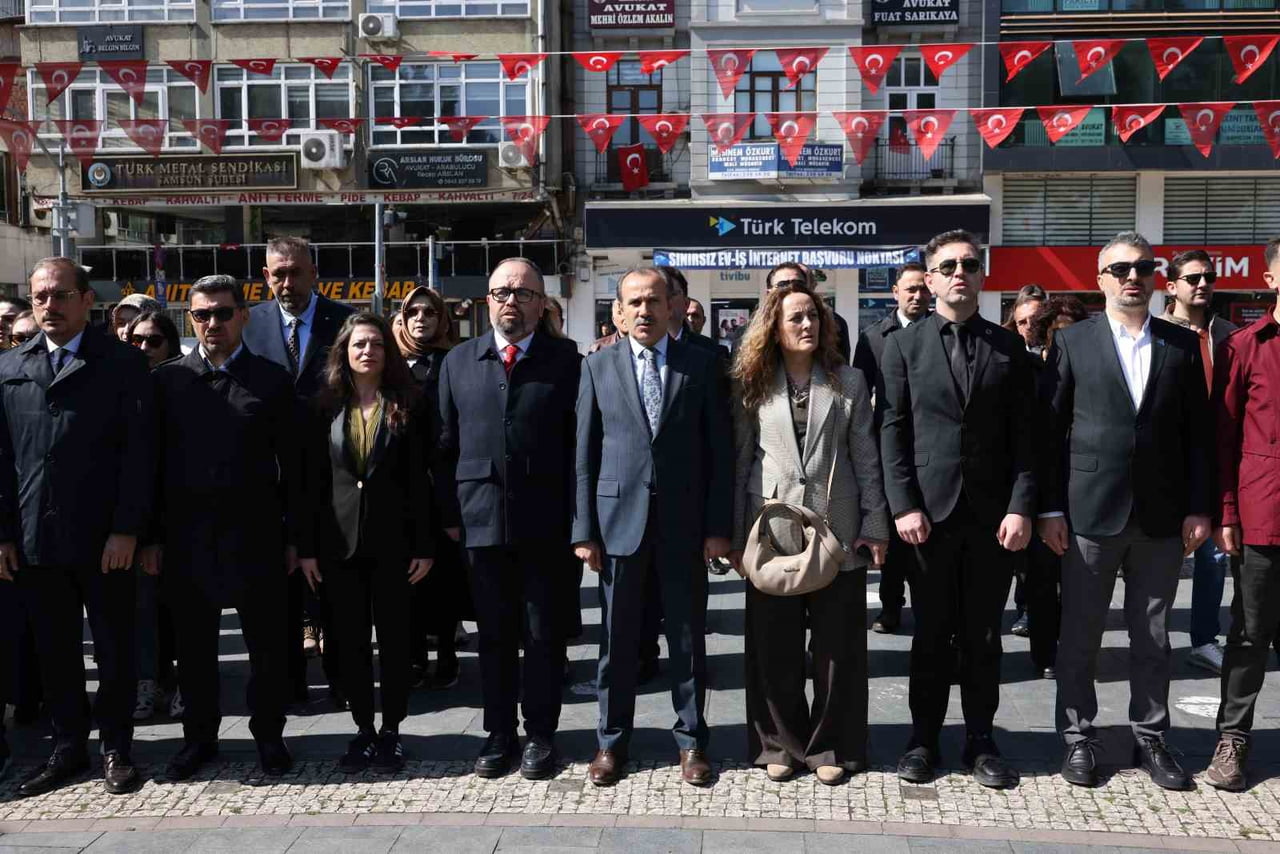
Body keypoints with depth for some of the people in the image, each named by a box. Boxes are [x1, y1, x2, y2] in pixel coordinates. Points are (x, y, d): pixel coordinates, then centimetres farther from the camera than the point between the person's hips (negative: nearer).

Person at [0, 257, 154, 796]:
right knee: (54, 651, 11)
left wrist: (126, 529, -12)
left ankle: (116, 748, 19)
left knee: (114, 649, 6)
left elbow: (138, 450, -6)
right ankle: (68, 748, 25)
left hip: (104, 539, -3)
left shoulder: (123, 363, -1)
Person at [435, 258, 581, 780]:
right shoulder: (458, 361, 10)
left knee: (544, 633, 7)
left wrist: (576, 516, -7)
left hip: (545, 523, -2)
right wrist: (449, 513, 4)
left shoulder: (565, 359, 1)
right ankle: (500, 734, 24)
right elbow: (446, 443, 9)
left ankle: (541, 736, 20)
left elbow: (579, 441, -2)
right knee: (494, 634, 11)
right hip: (482, 519, 2)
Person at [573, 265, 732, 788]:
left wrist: (718, 526, -4)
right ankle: (612, 740, 23)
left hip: (684, 522, 0)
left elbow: (719, 449, 2)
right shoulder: (598, 366, 5)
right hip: (619, 518, 1)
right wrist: (583, 529, -1)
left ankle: (691, 739, 22)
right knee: (617, 637, 8)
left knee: (688, 635, 8)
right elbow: (585, 453, 4)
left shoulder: (702, 364, 3)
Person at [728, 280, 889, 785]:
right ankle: (782, 744, 20)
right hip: (772, 530, 0)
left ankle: (830, 747, 20)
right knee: (774, 646, 6)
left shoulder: (849, 382, 7)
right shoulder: (753, 385, 5)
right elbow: (740, 461, 5)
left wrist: (875, 523, -3)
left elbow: (866, 457, 4)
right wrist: (735, 535, 2)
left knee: (837, 644, 6)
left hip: (838, 531, 0)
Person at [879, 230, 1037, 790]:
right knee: (931, 633, 7)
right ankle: (924, 739, 19)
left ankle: (980, 742, 20)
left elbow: (1025, 435, 4)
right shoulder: (904, 345, 4)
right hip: (929, 512, -1)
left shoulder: (1009, 348, 8)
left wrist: (1021, 507, -6)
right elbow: (892, 432, 0)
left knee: (983, 636, 8)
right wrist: (904, 506, -8)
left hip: (993, 514, 1)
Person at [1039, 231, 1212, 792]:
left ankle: (1150, 739, 24)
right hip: (1090, 513, -2)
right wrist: (1050, 508, -7)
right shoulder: (1072, 342, 0)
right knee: (1079, 635, 6)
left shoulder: (1182, 345, 7)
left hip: (1161, 516, 2)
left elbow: (1198, 433, 7)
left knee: (1153, 636, 12)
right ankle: (1078, 738, 19)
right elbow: (1051, 430, -2)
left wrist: (1198, 508, 0)